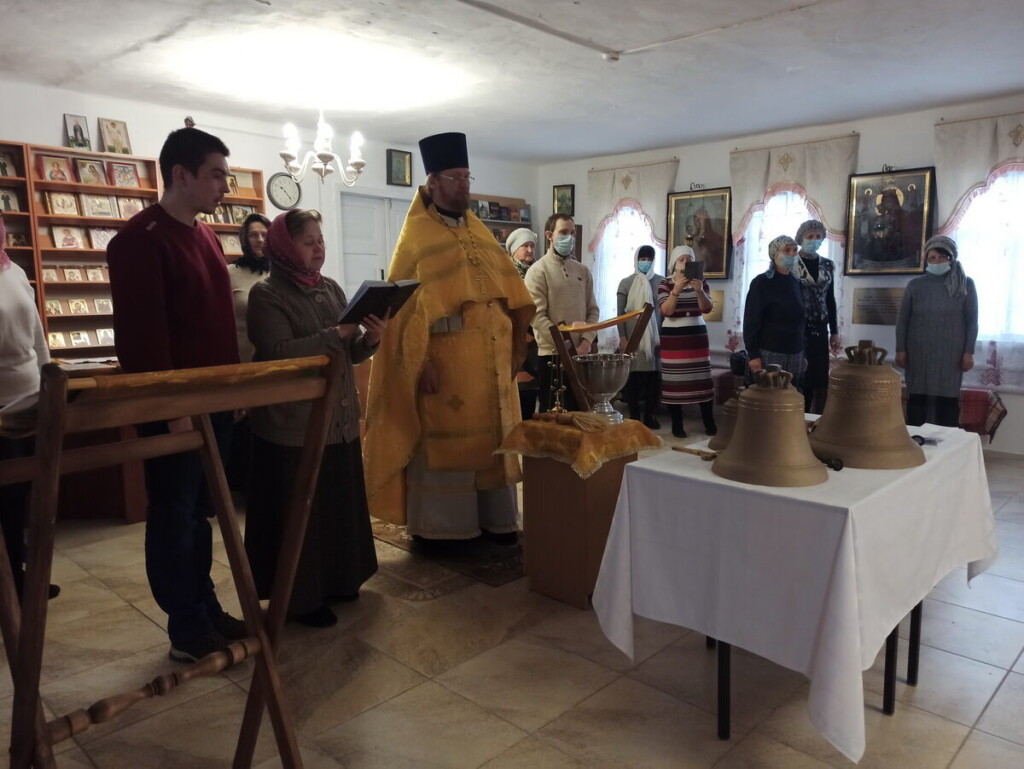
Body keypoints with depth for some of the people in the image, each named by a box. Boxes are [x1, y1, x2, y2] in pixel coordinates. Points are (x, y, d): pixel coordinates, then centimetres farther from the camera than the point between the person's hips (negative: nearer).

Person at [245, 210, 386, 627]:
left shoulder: (332, 289, 10)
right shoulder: (266, 295, -8)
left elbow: (350, 354, 11)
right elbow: (278, 354, -21)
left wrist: (369, 338, -10)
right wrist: (335, 334, -23)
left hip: (339, 418, 6)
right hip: (292, 424, -6)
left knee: (340, 502, 15)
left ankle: (336, 579, 32)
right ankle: (300, 596, 18)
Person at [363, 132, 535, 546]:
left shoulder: (480, 231, 15)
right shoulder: (417, 235, -3)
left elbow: (509, 290, 15)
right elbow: (404, 302, -10)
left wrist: (516, 344, 9)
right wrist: (420, 361, -18)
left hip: (490, 357, 6)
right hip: (444, 358, -6)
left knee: (491, 436, 11)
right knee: (442, 439, 0)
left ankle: (493, 517, 23)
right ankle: (437, 525, 12)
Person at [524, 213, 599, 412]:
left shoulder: (583, 271, 13)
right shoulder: (538, 271, -5)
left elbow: (592, 310, 12)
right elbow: (537, 316, -13)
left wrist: (586, 341, -5)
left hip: (582, 354, 5)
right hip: (553, 354, -5)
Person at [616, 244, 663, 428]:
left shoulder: (661, 281, 5)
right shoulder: (626, 283, 4)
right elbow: (620, 312, 2)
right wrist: (622, 337, -5)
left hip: (655, 336, 1)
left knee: (653, 376, 0)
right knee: (633, 376, 1)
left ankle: (650, 416, 10)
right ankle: (634, 416, 8)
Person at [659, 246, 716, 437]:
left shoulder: (701, 282, 7)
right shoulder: (665, 284, 0)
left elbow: (707, 308, -5)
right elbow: (666, 311, -13)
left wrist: (700, 291, -24)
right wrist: (676, 290, -27)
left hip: (697, 334, 2)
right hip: (673, 336, -2)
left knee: (702, 378, -1)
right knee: (674, 380, -4)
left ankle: (709, 423, 6)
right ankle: (677, 425, 4)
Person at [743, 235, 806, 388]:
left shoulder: (797, 283, 12)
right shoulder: (761, 283, -6)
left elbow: (802, 318, 18)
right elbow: (751, 321, -9)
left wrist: (802, 352, 14)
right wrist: (753, 354, -14)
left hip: (795, 353, 6)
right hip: (769, 353, -6)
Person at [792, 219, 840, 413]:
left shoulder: (827, 265, 12)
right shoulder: (791, 264, -5)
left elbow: (830, 300, 15)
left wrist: (834, 331, 12)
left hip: (820, 330, 5)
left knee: (820, 380, 4)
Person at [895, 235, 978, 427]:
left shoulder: (965, 285, 3)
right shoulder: (914, 285, 5)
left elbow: (972, 320, 3)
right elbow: (902, 320, 5)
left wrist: (969, 352, -3)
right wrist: (900, 350, 0)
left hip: (951, 354, -1)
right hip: (918, 353, 1)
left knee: (948, 399, 0)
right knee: (917, 397, 3)